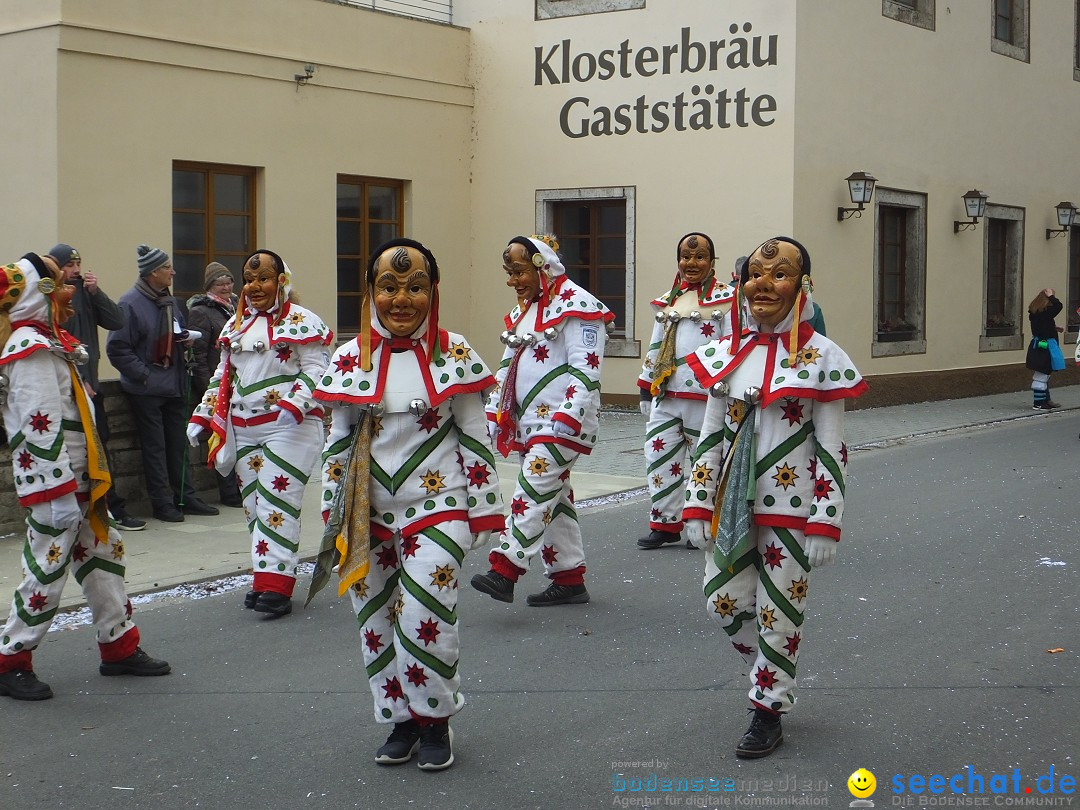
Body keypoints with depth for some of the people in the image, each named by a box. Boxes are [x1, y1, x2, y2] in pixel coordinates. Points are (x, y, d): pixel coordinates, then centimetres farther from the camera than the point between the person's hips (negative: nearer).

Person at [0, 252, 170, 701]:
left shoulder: (48, 343, 16)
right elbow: (41, 429, -23)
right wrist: (61, 495, -24)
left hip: (76, 481, 11)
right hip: (54, 486, -10)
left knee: (103, 554, 14)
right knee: (46, 571, -4)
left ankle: (120, 646, 23)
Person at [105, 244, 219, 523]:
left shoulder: (170, 302, 12)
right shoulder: (130, 303, -12)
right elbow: (117, 348, -15)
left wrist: (186, 337, 2)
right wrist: (143, 375, -17)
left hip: (174, 385, 7)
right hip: (146, 390, -7)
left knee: (178, 444, 11)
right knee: (155, 447, 0)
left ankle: (185, 497, 18)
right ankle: (162, 502, 7)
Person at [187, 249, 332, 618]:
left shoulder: (303, 322, -5)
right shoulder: (236, 325, 18)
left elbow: (316, 372, -12)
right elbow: (222, 376, 23)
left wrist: (295, 406, -27)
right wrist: (202, 416, 18)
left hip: (288, 428, -7)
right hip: (243, 431, 7)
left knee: (277, 504, -12)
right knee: (253, 505, 7)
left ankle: (277, 586, -12)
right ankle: (264, 578, 12)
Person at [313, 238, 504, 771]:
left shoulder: (454, 355, -3)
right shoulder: (349, 359, 3)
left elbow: (475, 440, 0)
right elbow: (337, 444, 8)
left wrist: (484, 512, -2)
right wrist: (332, 518, 7)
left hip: (436, 510, -3)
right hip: (369, 517, 3)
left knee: (425, 622, -12)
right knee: (376, 624, 9)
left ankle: (435, 720, 11)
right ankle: (402, 720, 28)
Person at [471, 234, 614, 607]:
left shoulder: (576, 305, -10)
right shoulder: (523, 311, 19)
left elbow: (585, 370, -18)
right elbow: (508, 367, 23)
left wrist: (567, 418, -24)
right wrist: (495, 414, 18)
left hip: (564, 422, -9)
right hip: (530, 423, 9)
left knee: (534, 490, -17)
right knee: (554, 497, 10)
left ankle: (505, 570, -21)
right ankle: (569, 578, 15)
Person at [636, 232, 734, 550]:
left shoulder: (726, 298, -2)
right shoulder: (668, 300, 17)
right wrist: (646, 388, 20)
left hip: (704, 396, -6)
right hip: (666, 395, 6)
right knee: (659, 456, 3)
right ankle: (665, 523, 12)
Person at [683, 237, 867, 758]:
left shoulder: (820, 357, -8)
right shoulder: (727, 353, 5)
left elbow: (832, 449, -8)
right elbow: (711, 435, 9)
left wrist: (825, 523, -12)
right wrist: (699, 505, 5)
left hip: (790, 507, -5)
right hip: (732, 505, 5)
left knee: (779, 611, 4)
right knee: (724, 604, 9)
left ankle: (769, 711, 20)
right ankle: (773, 673, 35)